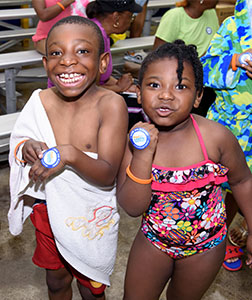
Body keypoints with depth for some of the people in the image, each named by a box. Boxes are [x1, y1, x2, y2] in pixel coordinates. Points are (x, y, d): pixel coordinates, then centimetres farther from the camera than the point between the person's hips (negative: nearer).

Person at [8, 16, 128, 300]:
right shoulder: (41, 101, -12)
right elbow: (17, 146, 1)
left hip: (92, 218, -3)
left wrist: (70, 154, -42)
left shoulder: (111, 104, -24)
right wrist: (27, 148, -22)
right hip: (49, 210, 3)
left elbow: (108, 175, -25)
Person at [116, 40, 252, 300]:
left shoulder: (216, 137, -24)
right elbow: (132, 207, -23)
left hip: (204, 246, -1)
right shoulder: (136, 138, -19)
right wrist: (143, 156, -35)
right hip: (154, 239, 1)